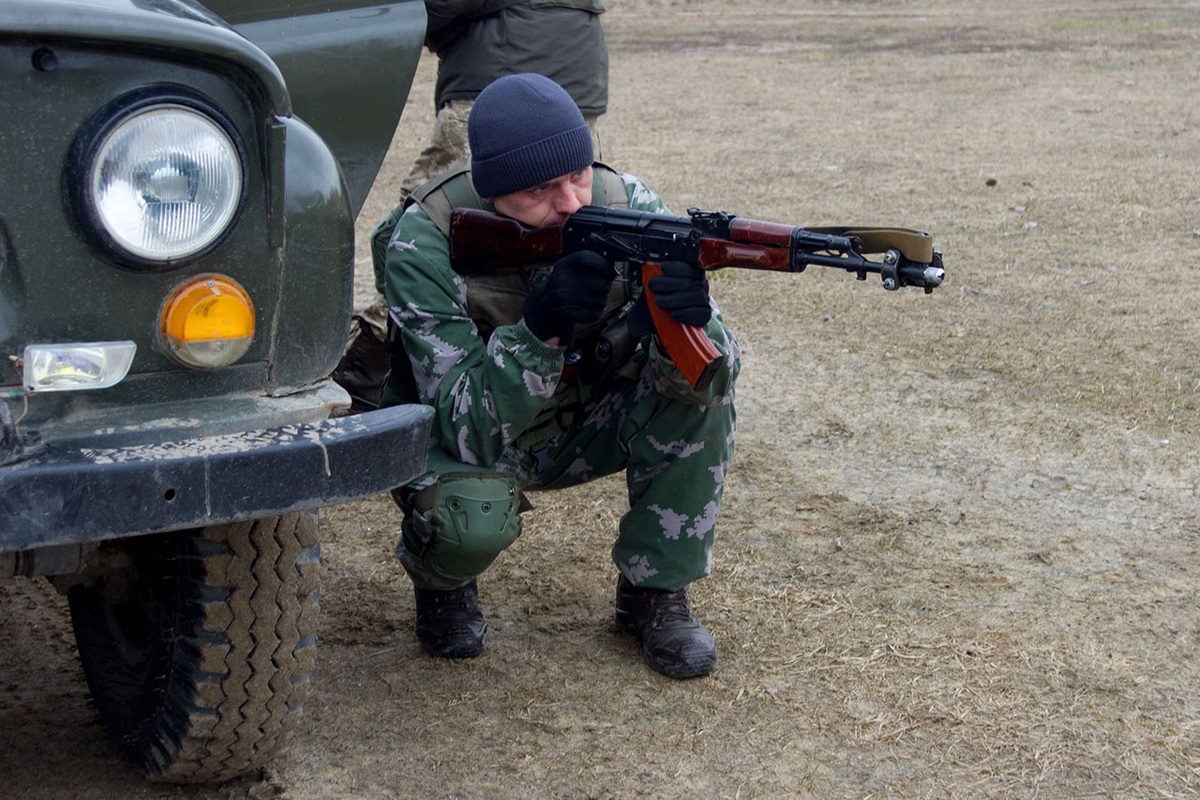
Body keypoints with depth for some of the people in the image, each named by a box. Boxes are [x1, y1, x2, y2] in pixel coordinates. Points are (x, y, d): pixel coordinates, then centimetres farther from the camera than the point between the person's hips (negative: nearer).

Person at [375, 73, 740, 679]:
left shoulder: (625, 207, -21)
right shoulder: (424, 245, -29)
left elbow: (712, 374, -24)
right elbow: (471, 432, -33)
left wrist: (684, 323, -47)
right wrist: (538, 328, -48)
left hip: (578, 426, 4)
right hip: (462, 444, -3)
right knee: (473, 515, -37)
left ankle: (656, 594, -7)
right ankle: (440, 581, 3)